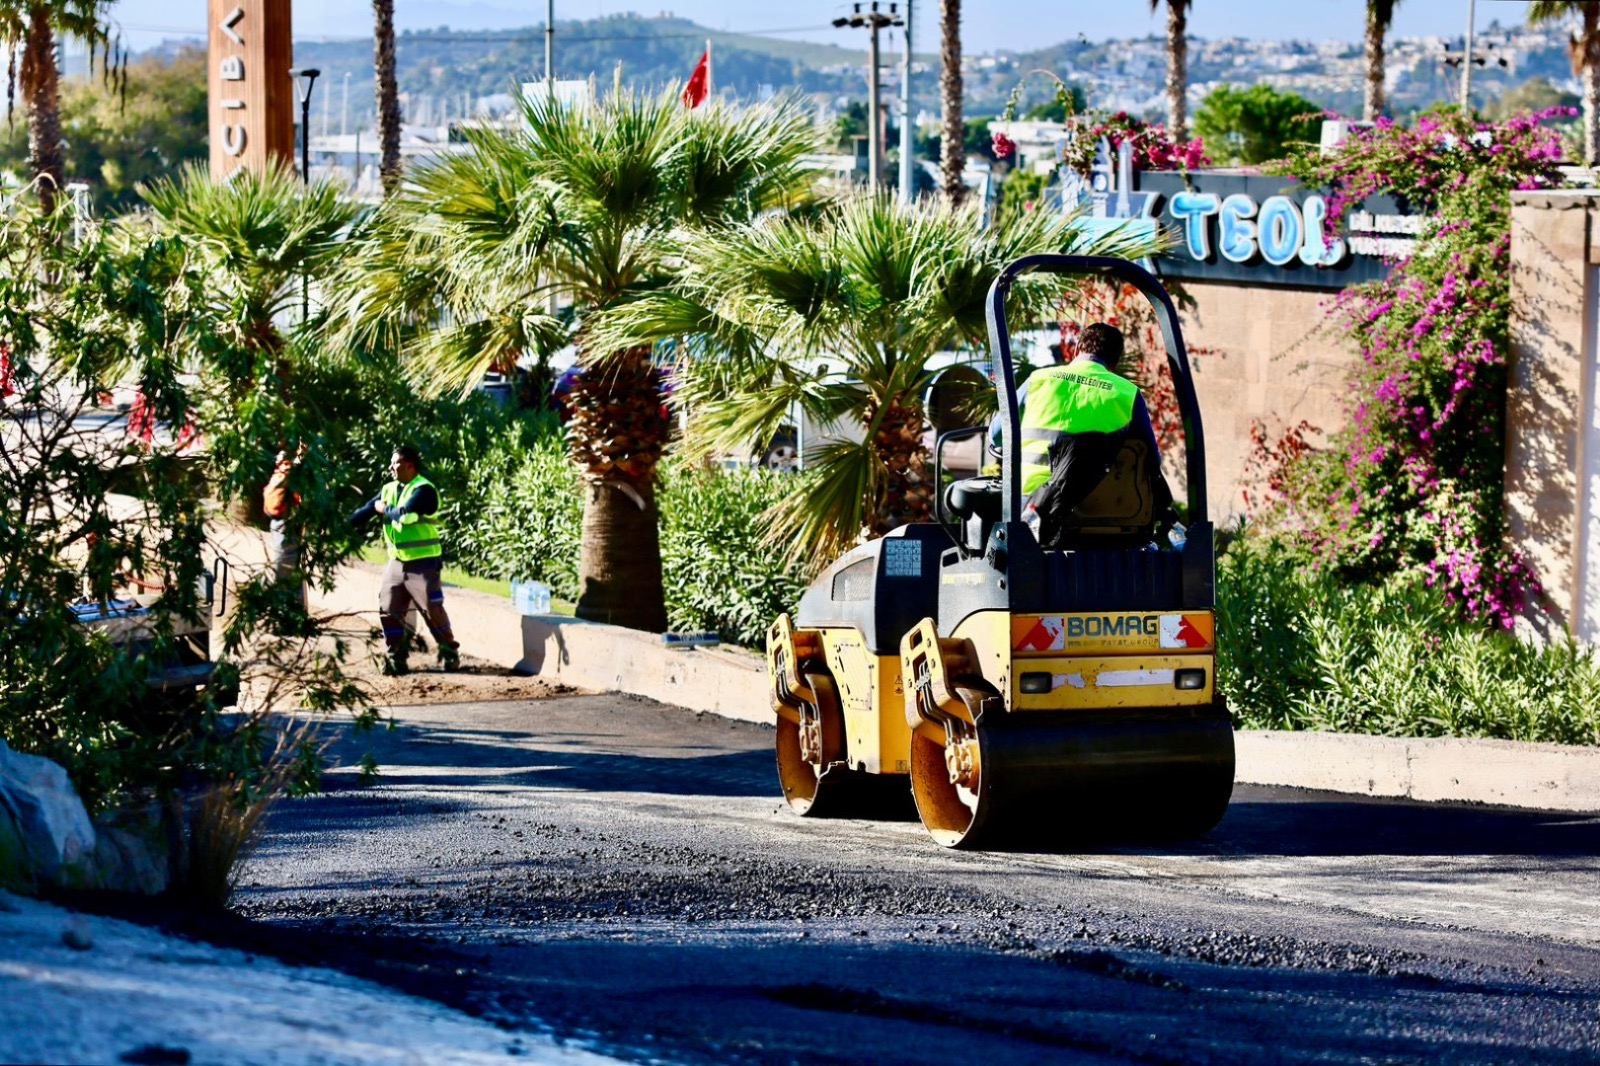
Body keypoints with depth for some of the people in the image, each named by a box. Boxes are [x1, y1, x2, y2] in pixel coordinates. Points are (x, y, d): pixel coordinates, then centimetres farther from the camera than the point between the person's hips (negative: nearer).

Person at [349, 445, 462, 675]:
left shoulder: (423, 490, -13)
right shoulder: (389, 490, 11)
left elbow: (404, 514, -27)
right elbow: (366, 511, 9)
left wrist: (384, 510, -9)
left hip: (422, 563, -7)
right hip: (397, 561, 7)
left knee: (432, 609, -6)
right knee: (389, 610, 5)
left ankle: (450, 654, 5)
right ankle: (395, 657, 13)